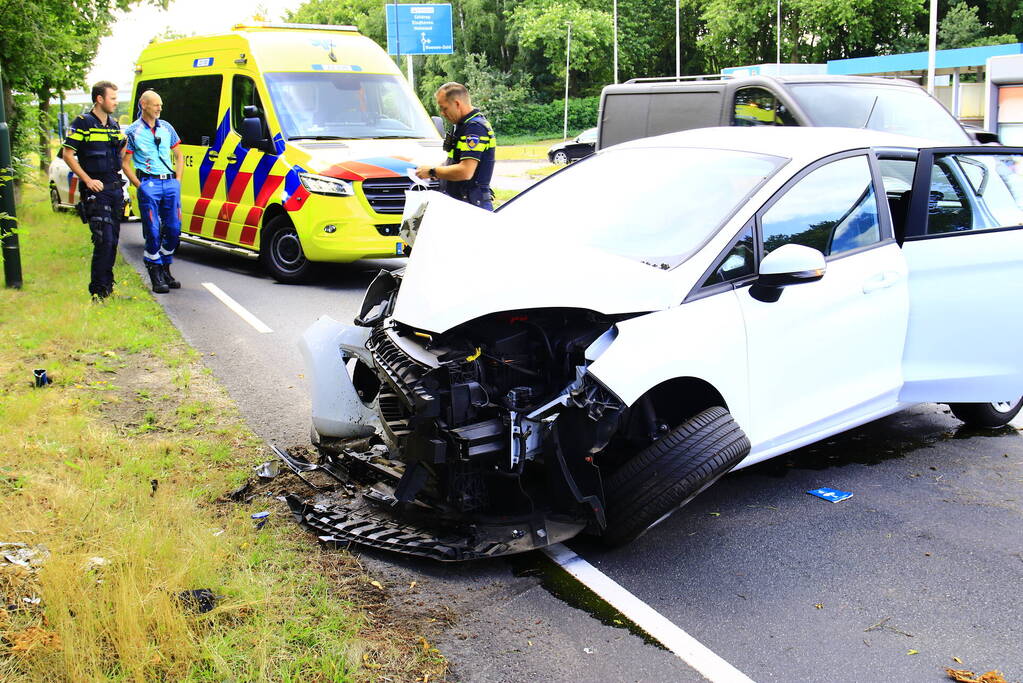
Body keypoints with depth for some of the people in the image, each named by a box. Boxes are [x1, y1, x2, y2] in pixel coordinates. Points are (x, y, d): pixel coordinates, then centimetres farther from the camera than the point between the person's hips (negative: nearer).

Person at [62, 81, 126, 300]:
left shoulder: (114, 125, 16)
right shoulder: (82, 123, -6)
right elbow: (68, 154, -9)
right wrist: (88, 180, -14)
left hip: (115, 188, 7)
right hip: (95, 190, -7)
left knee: (113, 240, 11)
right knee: (104, 240, -14)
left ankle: (108, 284, 22)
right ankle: (98, 291, -9)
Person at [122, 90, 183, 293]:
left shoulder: (167, 128, 13)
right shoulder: (133, 131, 2)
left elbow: (179, 156, 20)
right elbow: (125, 163, 2)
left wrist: (177, 180, 9)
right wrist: (140, 185, -6)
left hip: (170, 183, 4)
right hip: (149, 184, -4)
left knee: (174, 229, 4)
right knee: (153, 232, -5)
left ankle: (165, 269, 21)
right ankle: (156, 276, 3)